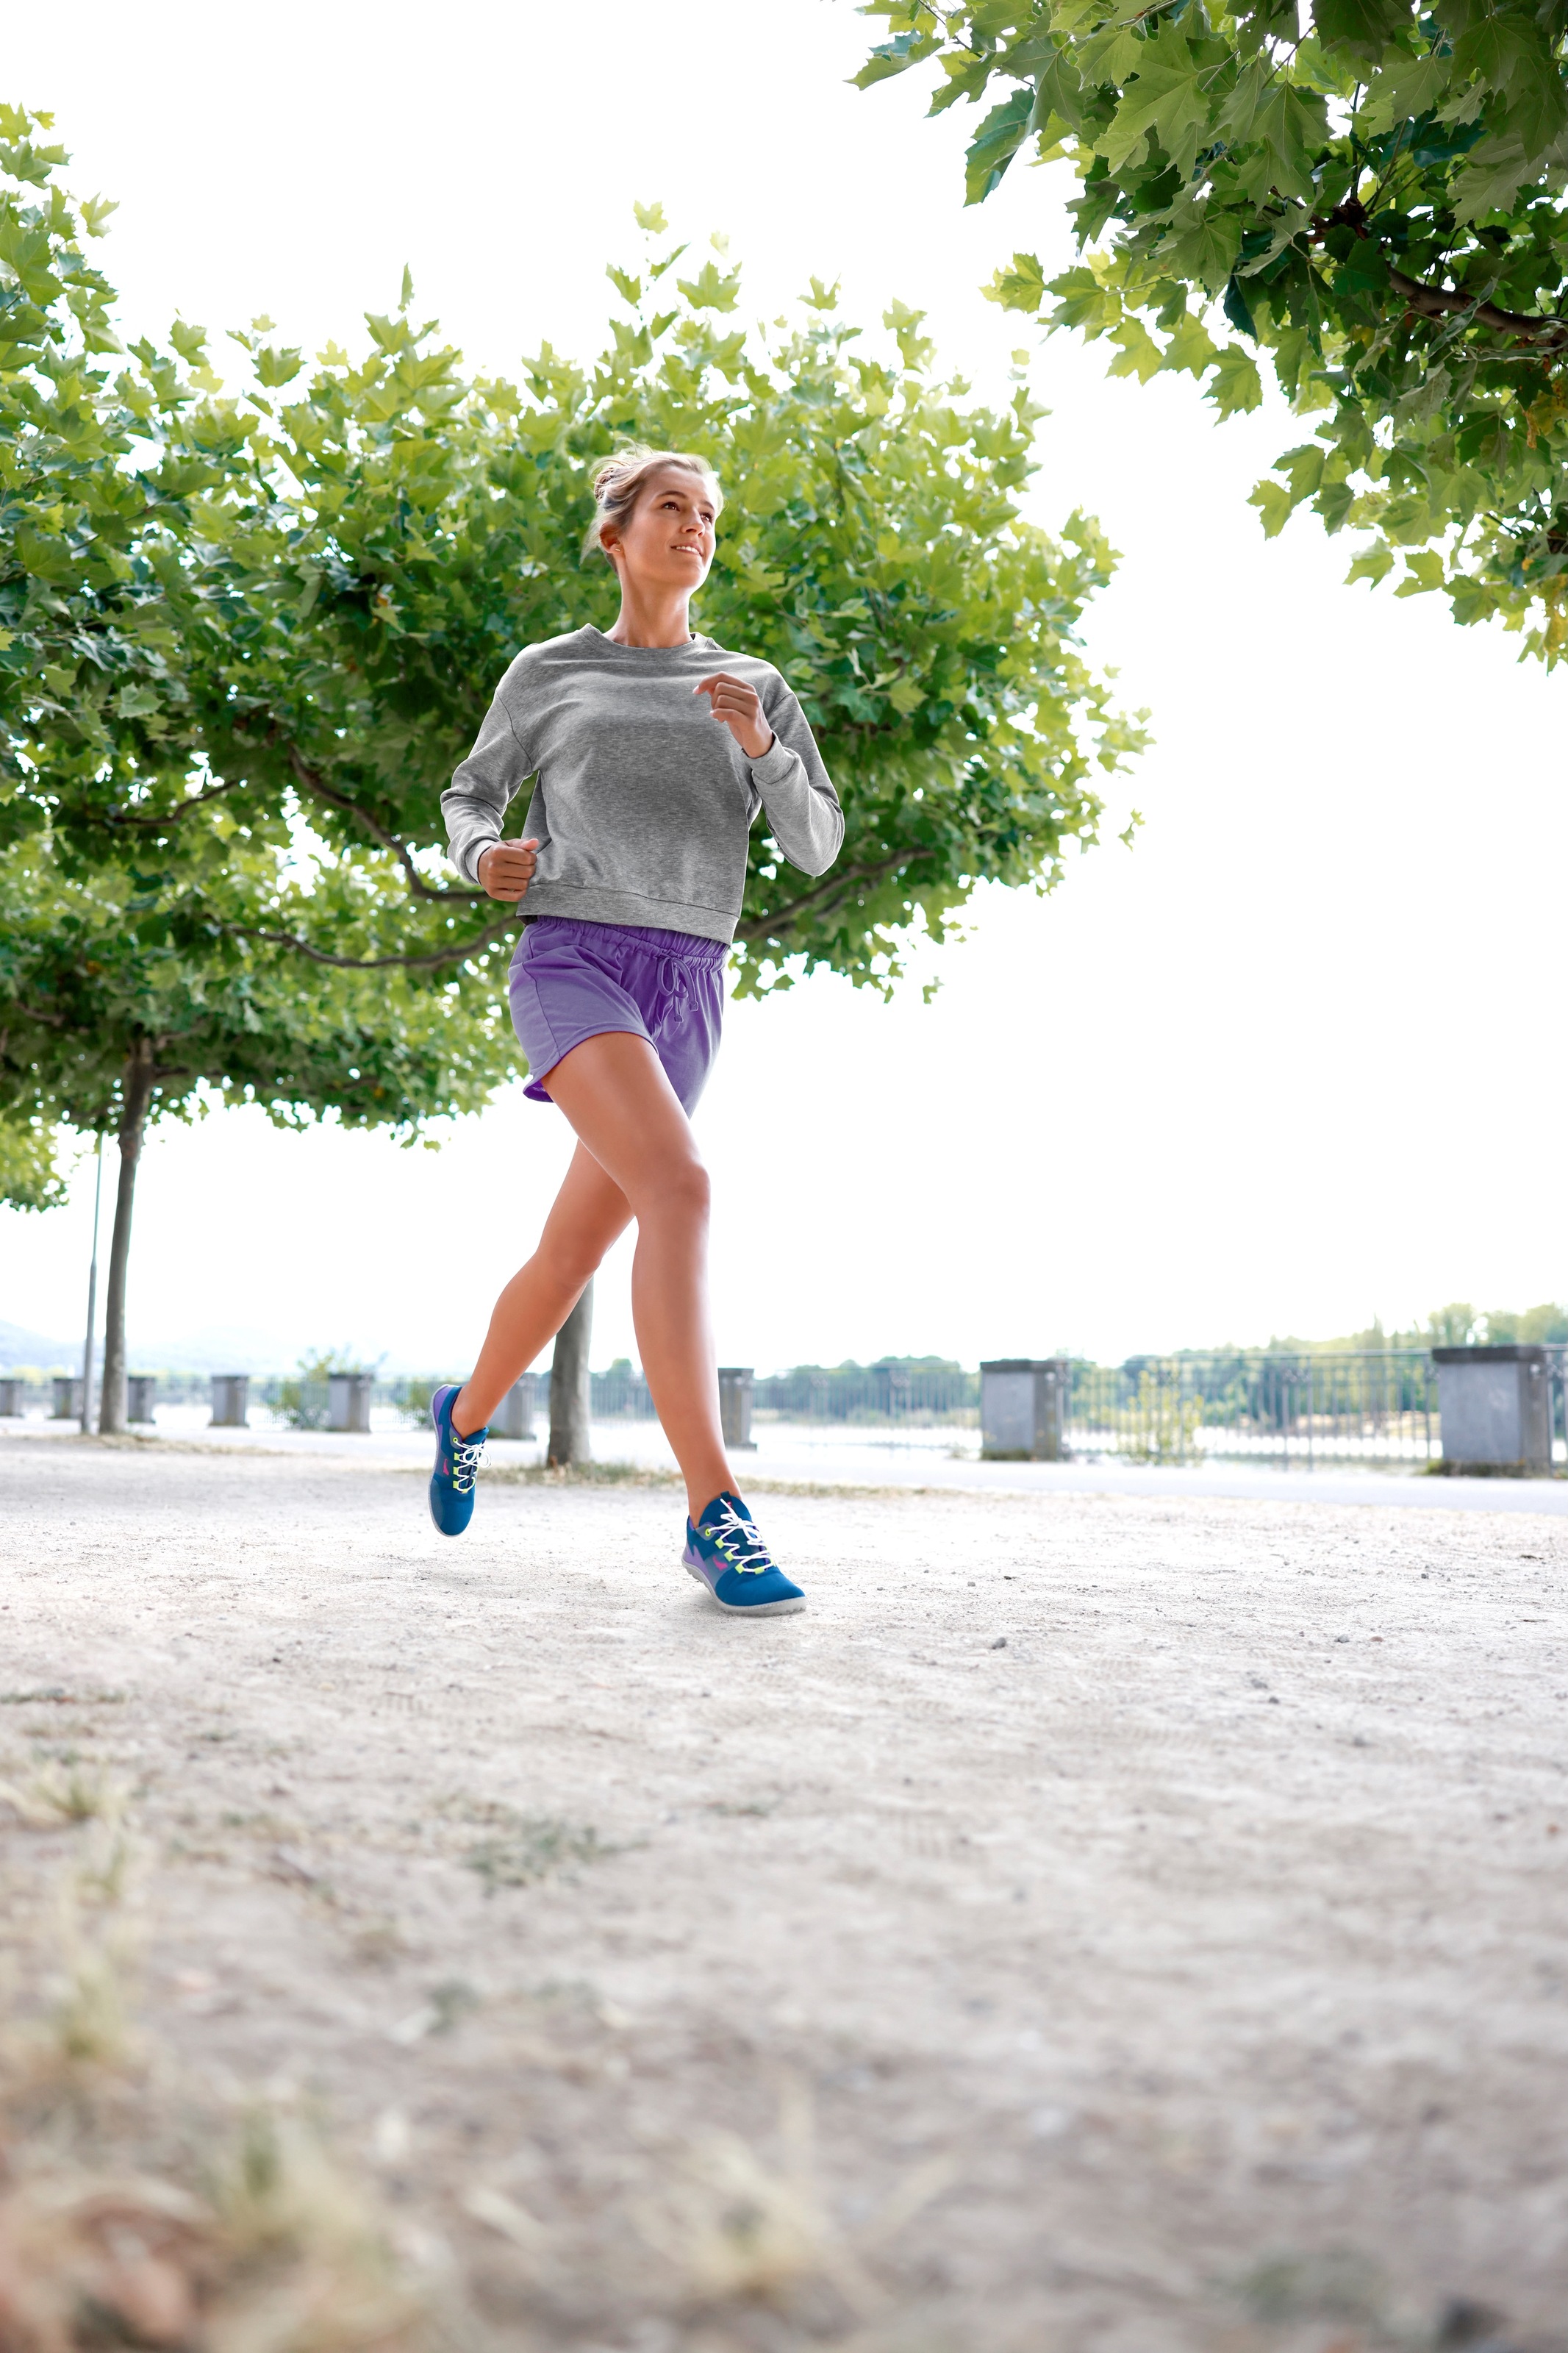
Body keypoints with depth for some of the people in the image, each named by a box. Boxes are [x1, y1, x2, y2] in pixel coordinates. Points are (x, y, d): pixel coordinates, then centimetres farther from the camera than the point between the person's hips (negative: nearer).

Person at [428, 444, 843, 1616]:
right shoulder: (547, 672, 12)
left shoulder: (755, 687, 16)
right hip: (571, 961, -4)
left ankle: (468, 1412, 40)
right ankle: (716, 1511, -32)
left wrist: (761, 746, -11)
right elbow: (473, 794, 22)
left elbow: (817, 846, 8)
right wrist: (483, 856, -2)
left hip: (686, 990, 4)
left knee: (573, 1251, 10)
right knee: (680, 1186, -29)